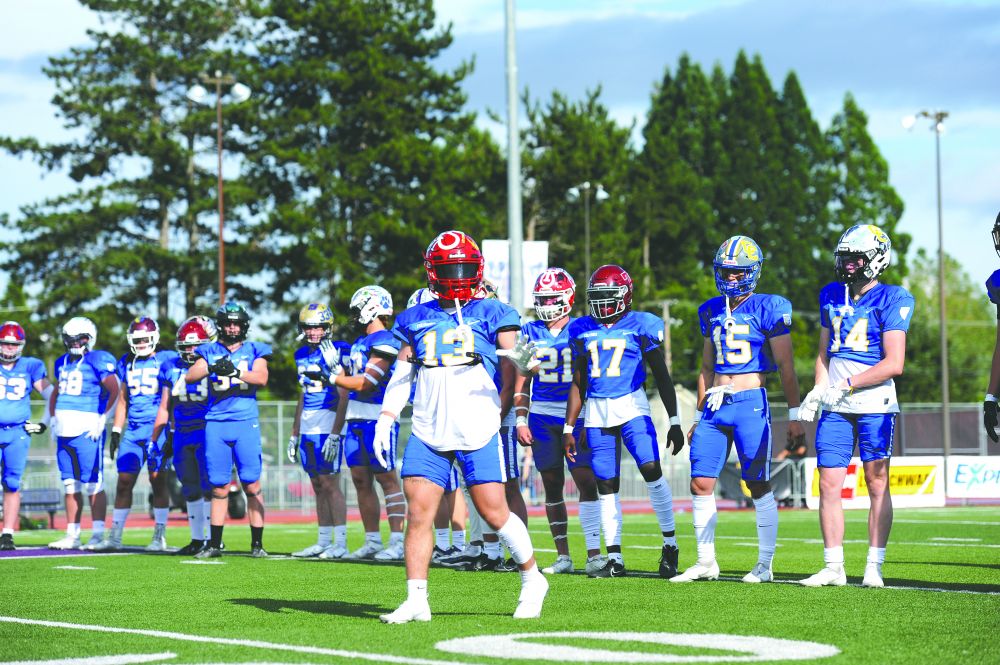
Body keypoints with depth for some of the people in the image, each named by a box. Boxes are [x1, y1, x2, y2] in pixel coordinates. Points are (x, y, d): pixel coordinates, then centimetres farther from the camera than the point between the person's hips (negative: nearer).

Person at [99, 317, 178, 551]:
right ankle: (115, 536, 6)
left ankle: (159, 537, 1)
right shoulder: (126, 363, 15)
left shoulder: (166, 360, -1)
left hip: (158, 428, -5)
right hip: (133, 430, 5)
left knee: (158, 480, -5)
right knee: (124, 481, 2)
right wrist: (115, 432, 14)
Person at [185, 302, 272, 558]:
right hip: (216, 423, 1)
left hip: (246, 423, -1)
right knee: (219, 487, 5)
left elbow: (261, 378, -8)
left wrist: (235, 372, -23)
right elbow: (189, 376, -2)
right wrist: (211, 368, -21)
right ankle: (214, 544, 11)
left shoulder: (254, 351, 8)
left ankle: (257, 543, 2)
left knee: (252, 485, -4)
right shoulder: (210, 352, 11)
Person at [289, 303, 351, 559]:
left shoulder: (338, 352, -7)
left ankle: (340, 543, -6)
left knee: (330, 483, -9)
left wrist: (335, 434, -17)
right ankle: (323, 542, 14)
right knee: (318, 486, 9)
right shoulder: (302, 355, 15)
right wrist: (294, 434, 22)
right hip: (307, 428, 7)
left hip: (327, 424, -7)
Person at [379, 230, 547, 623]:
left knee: (494, 513, -3)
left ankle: (532, 579, 18)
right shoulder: (417, 320, 13)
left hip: (477, 432, -3)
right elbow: (402, 375, 16)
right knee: (417, 514, -6)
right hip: (427, 433, 3)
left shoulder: (491, 314, 4)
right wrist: (386, 419, 7)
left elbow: (510, 351, -5)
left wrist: (519, 360, -30)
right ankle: (416, 601, -3)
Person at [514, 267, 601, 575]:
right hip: (541, 416, 3)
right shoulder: (530, 332, 7)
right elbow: (522, 381, 10)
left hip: (576, 414, -3)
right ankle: (563, 556, 10)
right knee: (552, 485, 5)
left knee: (586, 481, -11)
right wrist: (521, 420, 2)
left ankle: (594, 554, -11)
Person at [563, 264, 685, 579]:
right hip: (596, 413, 4)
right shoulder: (583, 330, 11)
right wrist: (568, 428, 13)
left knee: (651, 470, -19)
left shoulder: (641, 326, 0)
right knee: (606, 485, 2)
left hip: (632, 406, -4)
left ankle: (670, 544, -6)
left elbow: (662, 376, 3)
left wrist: (674, 421, -2)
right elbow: (578, 383, 17)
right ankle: (614, 558, 5)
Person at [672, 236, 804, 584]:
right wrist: (699, 416, 20)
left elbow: (785, 366, -3)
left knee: (759, 486, -2)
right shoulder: (711, 311, 14)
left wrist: (794, 415, -6)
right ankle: (706, 562, 10)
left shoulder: (768, 309, -3)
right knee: (700, 483, 1)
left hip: (750, 404, -6)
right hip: (715, 406, 6)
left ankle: (765, 564, 5)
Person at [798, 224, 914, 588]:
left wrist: (847, 385, -14)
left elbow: (894, 364, -11)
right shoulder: (832, 296, 14)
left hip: (875, 404, -5)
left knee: (877, 485, -1)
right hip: (835, 407, 5)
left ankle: (874, 567, 2)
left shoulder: (891, 299, -5)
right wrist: (818, 391, 5)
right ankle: (833, 568, 6)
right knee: (829, 486, 1)